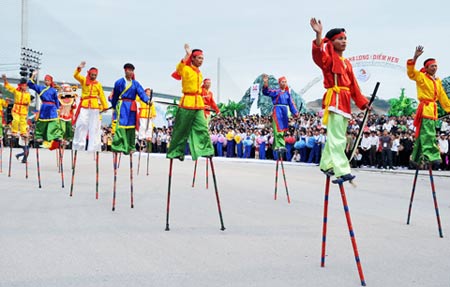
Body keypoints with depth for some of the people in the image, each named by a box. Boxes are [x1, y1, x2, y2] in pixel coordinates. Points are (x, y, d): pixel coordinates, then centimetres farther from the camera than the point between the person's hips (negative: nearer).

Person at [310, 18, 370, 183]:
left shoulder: (347, 63, 19)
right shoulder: (329, 58, -4)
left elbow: (353, 85, 22)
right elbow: (319, 54, -28)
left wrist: (363, 102, 21)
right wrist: (319, 35, -40)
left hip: (344, 101, 8)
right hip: (334, 99, -8)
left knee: (335, 136, 16)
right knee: (337, 138, -14)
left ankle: (326, 165, 29)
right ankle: (342, 172, -19)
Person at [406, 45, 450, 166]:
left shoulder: (438, 81, 19)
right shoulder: (421, 77, -1)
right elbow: (410, 72, -17)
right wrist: (415, 58, -30)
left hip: (433, 109, 7)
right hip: (425, 108, -7)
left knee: (422, 134, 11)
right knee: (428, 133, -19)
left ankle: (416, 158, 18)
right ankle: (431, 155, -27)